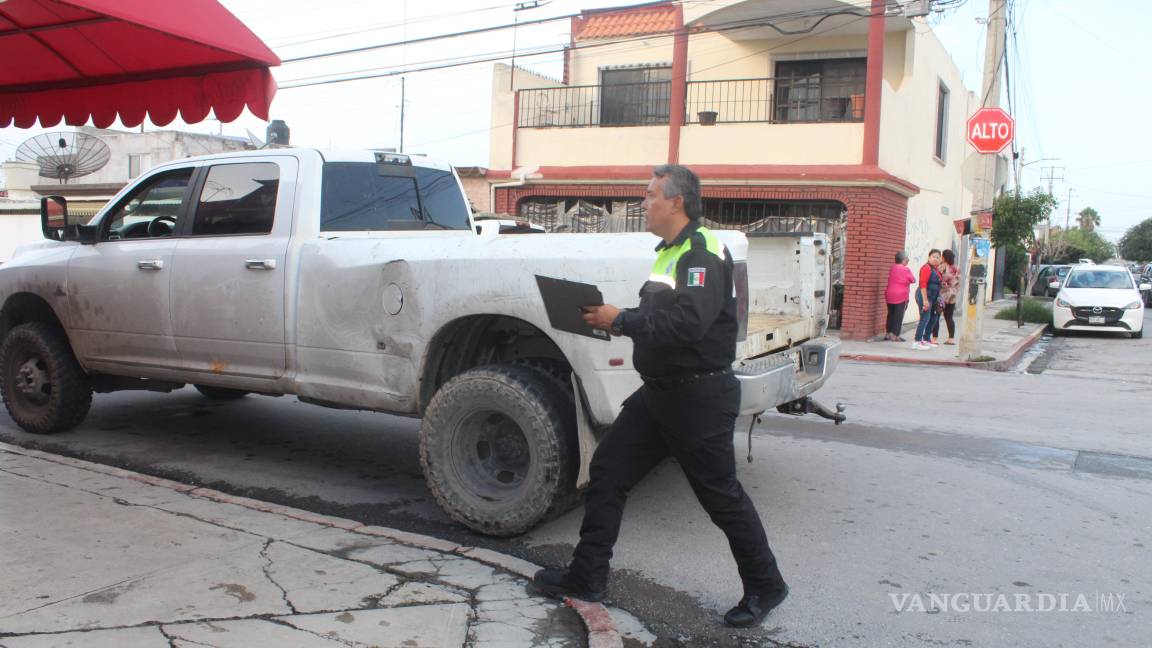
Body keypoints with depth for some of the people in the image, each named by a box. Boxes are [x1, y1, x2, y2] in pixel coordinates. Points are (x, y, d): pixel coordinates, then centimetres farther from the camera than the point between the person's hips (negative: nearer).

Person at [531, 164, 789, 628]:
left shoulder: (704, 253, -17)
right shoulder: (669, 253, 13)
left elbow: (688, 323, -30)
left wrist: (622, 320, -21)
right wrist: (619, 322, 2)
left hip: (698, 398, -9)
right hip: (658, 393, 9)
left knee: (721, 494, 4)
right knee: (607, 470, 8)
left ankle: (764, 586, 25)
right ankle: (587, 577, 18)